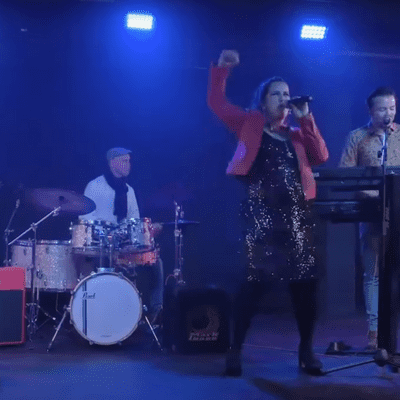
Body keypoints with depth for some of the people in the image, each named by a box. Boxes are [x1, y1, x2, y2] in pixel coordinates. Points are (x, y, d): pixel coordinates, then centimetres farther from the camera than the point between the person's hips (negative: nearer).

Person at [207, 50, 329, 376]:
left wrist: (306, 119, 3)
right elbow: (217, 103, 4)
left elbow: (321, 157, 4)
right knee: (254, 279, -7)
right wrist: (222, 69, -5)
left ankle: (307, 350, 12)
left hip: (296, 212, 4)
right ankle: (235, 350, 3)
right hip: (261, 212, -4)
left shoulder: (296, 134, 20)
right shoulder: (249, 124, 11)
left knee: (306, 279, 1)